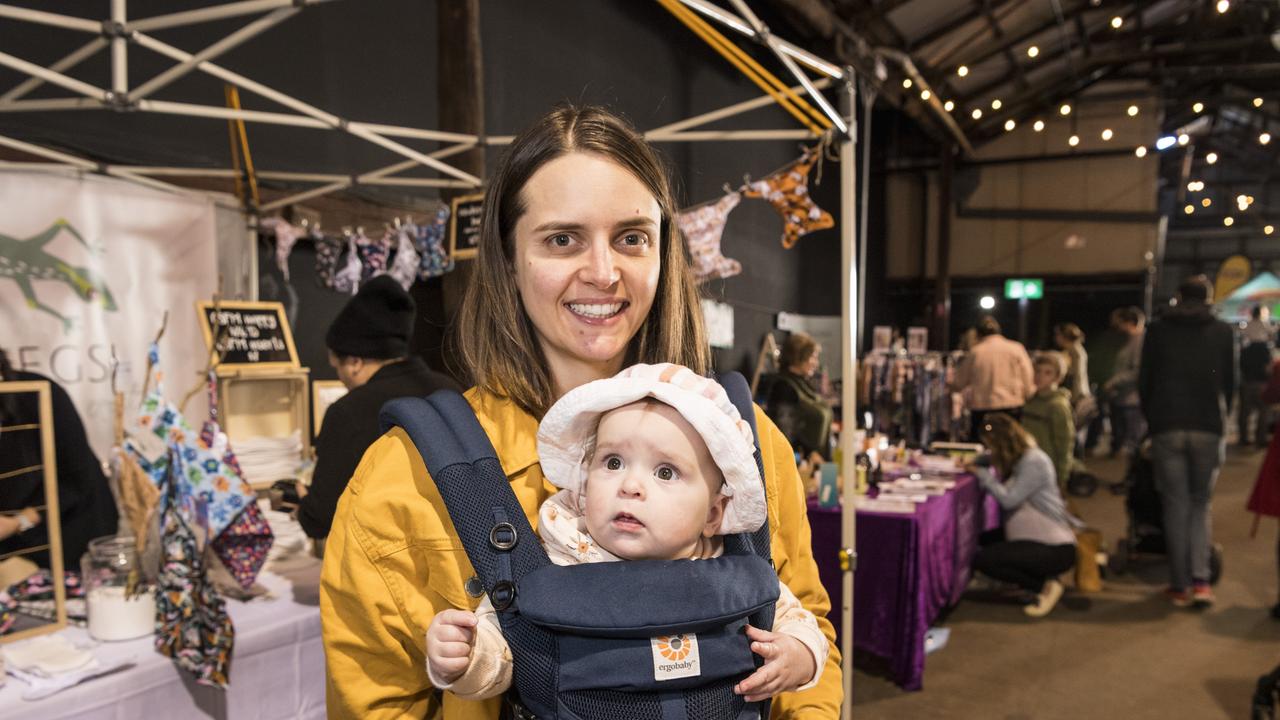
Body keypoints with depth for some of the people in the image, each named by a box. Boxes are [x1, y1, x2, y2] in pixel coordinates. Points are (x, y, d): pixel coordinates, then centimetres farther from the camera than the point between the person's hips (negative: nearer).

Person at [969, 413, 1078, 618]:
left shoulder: (1035, 461, -17)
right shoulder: (1018, 459, 11)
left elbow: (1009, 499, -23)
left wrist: (982, 474, -14)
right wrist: (973, 465, 0)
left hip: (1056, 549, -10)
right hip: (1036, 537, 10)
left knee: (982, 560, -19)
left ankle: (1045, 586, -4)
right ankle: (1038, 580, 11)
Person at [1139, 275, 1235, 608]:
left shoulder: (1158, 330, 4)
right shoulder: (1223, 332, 6)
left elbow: (1144, 381, 5)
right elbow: (1230, 383, 9)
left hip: (1167, 428, -1)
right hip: (1208, 429, 1)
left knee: (1176, 506, 4)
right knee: (1201, 506, 10)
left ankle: (1180, 585, 6)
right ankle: (1201, 581, -1)